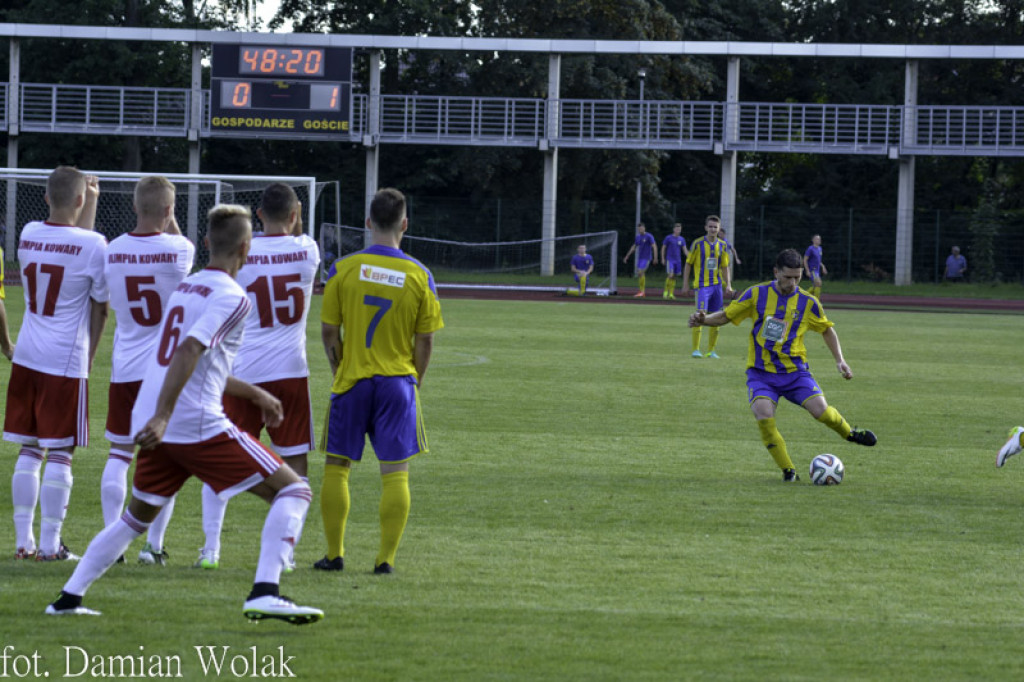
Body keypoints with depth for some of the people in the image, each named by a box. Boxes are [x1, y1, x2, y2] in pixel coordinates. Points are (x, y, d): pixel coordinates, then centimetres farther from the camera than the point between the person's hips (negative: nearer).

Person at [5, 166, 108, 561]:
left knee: (29, 451, 11)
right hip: (67, 362, -5)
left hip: (26, 359, 5)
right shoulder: (94, 245, -10)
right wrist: (89, 356, 10)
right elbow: (100, 306, -2)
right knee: (60, 454, 0)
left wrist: (90, 203, 26)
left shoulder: (29, 234, 3)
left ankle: (23, 541, 11)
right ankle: (50, 544, 0)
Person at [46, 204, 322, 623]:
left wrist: (254, 394, 36)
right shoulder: (232, 297, -8)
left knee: (136, 518, 25)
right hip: (198, 426, -8)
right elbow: (190, 351, -22)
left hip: (157, 429, 8)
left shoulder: (186, 287, 19)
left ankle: (69, 597, 22)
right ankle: (264, 592, -18)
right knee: (293, 492, -3)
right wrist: (163, 418, -28)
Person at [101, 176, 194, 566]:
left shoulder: (112, 251, -3)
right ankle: (153, 545, 4)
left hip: (124, 369, 2)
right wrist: (169, 222, 14)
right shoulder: (180, 249, -11)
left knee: (119, 454, 9)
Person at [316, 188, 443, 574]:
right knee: (395, 473, 3)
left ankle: (334, 554, 11)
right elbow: (425, 340, -2)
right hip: (397, 381, 0)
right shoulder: (419, 276, -4)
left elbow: (328, 332, -2)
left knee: (337, 466, 10)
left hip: (352, 381, 0)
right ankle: (386, 558, -1)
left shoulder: (343, 269, -5)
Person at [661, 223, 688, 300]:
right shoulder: (668, 238, -3)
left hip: (678, 260, 4)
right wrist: (663, 258, -1)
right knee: (670, 275, -16)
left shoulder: (682, 239, 8)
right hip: (670, 259, -4)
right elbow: (663, 248, 3)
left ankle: (671, 294, 11)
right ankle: (666, 292, -4)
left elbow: (685, 250, 8)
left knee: (674, 277, 6)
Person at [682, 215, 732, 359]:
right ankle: (695, 349, -9)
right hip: (702, 285, -5)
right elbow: (688, 264, 1)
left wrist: (728, 285, 6)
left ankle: (711, 351, 13)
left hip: (717, 285, 5)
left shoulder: (722, 245, 9)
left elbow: (725, 267, 16)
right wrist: (685, 285, -2)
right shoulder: (698, 244, -3)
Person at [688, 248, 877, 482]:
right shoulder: (757, 294, -2)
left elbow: (827, 329, 17)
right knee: (764, 417, -26)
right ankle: (788, 471, -10)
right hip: (761, 373, -1)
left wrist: (839, 360, 8)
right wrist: (704, 320, -13)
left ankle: (849, 432, 16)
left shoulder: (807, 302, 1)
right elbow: (726, 316, 6)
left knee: (821, 410, -19)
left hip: (795, 371, 1)